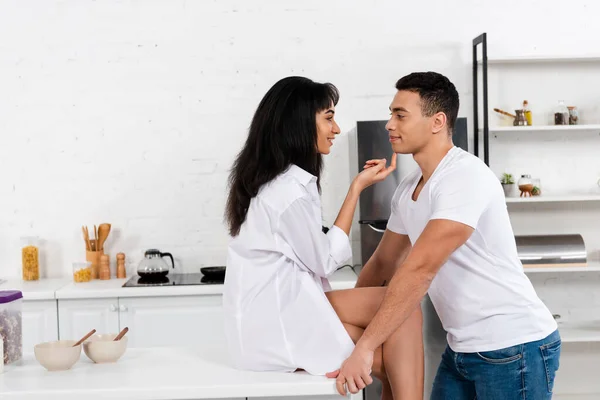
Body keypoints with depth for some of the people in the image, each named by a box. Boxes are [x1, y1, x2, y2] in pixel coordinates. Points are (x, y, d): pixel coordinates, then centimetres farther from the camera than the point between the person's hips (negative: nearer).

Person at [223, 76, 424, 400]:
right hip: (275, 326, -9)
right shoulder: (290, 188, -18)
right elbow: (324, 261, -8)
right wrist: (358, 188, -6)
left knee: (389, 359, -1)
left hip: (268, 315, 9)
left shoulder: (272, 177, 13)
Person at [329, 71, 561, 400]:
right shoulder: (408, 189, 6)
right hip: (463, 347, 8)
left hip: (513, 347, -8)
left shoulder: (466, 176, -21)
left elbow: (419, 269, -29)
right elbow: (382, 262, 17)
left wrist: (364, 347, -31)